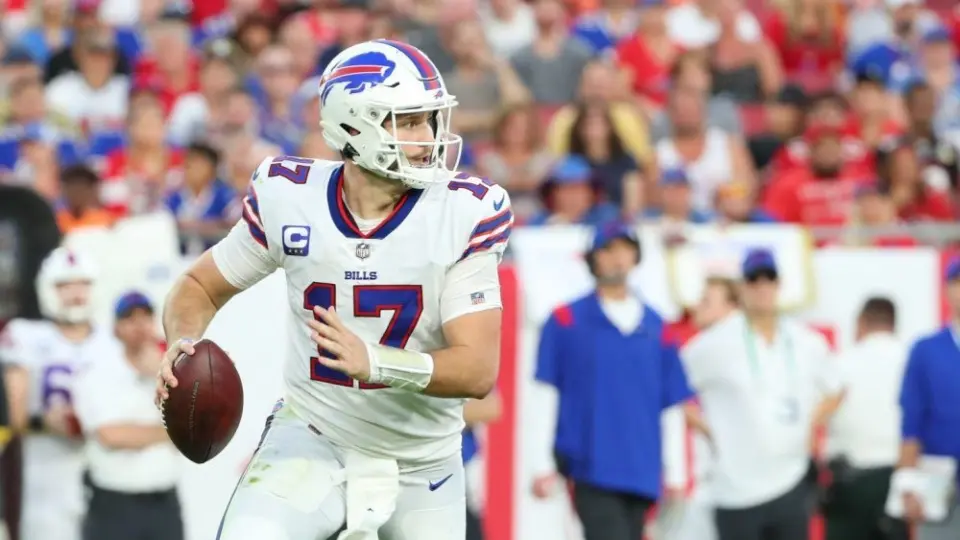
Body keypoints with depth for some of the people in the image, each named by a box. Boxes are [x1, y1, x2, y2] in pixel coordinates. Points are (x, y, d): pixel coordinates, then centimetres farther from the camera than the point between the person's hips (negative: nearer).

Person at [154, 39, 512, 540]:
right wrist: (183, 346, -18)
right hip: (312, 437, -1)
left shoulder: (463, 214, -16)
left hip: (422, 462, 1)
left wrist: (374, 362, -38)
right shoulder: (289, 198, -11)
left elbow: (479, 368, -21)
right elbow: (200, 287, 5)